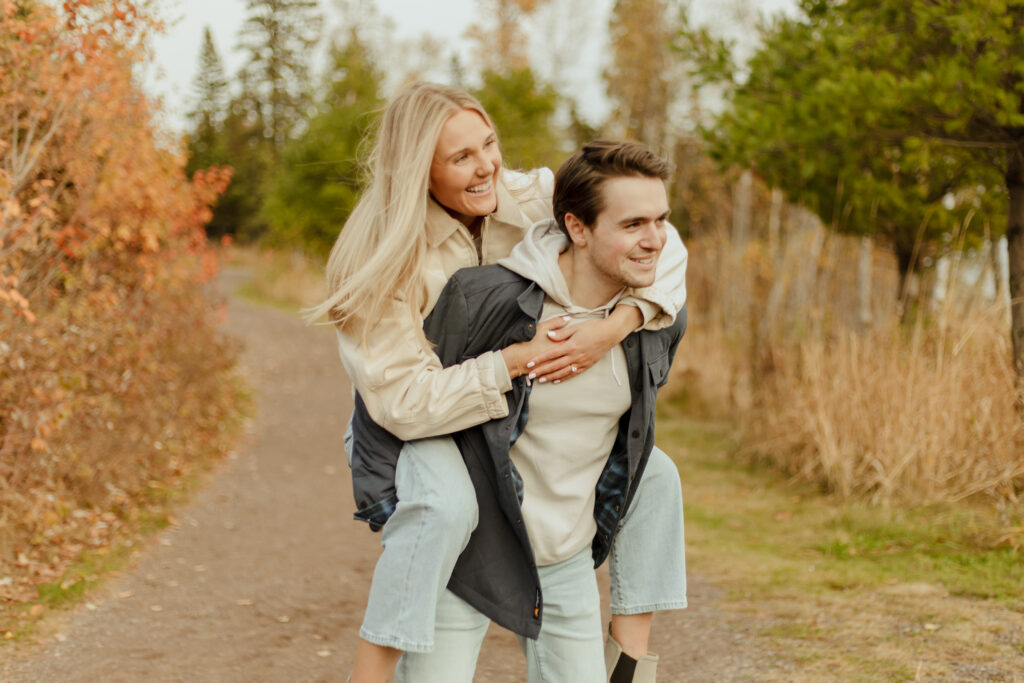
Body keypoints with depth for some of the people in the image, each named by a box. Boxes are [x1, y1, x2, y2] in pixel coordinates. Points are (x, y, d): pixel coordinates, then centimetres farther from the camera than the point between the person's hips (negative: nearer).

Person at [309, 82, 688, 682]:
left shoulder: (530, 200, -17)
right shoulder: (383, 259, -27)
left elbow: (662, 246, -15)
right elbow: (403, 401, -32)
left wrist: (616, 327, -32)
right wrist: (513, 361, -37)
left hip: (515, 417, 6)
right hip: (416, 430, -5)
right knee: (447, 503, -38)